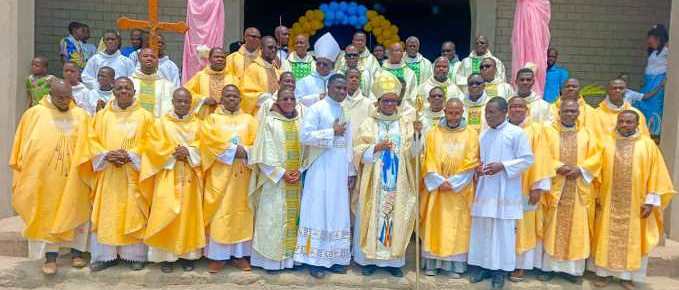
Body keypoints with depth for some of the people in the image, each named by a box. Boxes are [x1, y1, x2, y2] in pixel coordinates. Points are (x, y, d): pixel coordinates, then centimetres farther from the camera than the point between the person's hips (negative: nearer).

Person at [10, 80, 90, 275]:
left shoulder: (81, 116, 4)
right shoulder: (34, 114, 0)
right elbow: (22, 144, 4)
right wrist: (21, 170, 3)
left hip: (73, 175, 1)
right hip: (43, 176, -1)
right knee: (47, 214, 2)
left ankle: (76, 252, 18)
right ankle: (50, 256, 7)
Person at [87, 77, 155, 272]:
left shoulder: (145, 116, 5)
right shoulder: (102, 115, 12)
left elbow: (149, 143, -3)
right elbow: (93, 140, 5)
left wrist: (129, 155, -16)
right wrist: (107, 155, -13)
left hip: (134, 174, -2)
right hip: (107, 174, 2)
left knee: (134, 214, 0)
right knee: (106, 214, 2)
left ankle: (135, 255, 8)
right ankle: (105, 255, 10)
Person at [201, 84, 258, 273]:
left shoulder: (248, 119, 12)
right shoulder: (212, 118, 7)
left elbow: (258, 143, 1)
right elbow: (209, 141, -9)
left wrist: (246, 152, -18)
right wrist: (233, 150, -16)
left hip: (242, 175, 2)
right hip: (219, 174, -2)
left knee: (241, 211, 4)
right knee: (219, 212, -2)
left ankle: (239, 254, 12)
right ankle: (217, 255, 5)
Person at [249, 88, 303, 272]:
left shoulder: (301, 122, 9)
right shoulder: (269, 121, -2)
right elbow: (265, 153, -7)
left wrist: (300, 171, -8)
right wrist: (282, 173, -13)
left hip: (297, 179, 4)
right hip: (275, 179, -3)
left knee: (295, 216, 6)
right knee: (273, 217, -1)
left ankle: (292, 256, 14)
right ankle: (272, 259, 6)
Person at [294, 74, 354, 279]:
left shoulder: (346, 112, 14)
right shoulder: (316, 109, -6)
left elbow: (348, 144, 14)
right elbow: (305, 135, -17)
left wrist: (351, 171, 11)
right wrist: (332, 132, -14)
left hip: (340, 170, 7)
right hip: (321, 169, -6)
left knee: (338, 213, 9)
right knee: (318, 212, -2)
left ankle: (334, 258, 19)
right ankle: (314, 260, 5)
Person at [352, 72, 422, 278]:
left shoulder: (405, 125, 7)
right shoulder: (368, 124, 2)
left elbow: (413, 153, -2)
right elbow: (359, 153, -4)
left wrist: (417, 135, -18)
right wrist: (376, 148, -19)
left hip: (398, 183, 2)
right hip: (374, 183, -1)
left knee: (396, 217, 5)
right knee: (372, 217, 2)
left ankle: (394, 260, 15)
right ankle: (369, 259, 13)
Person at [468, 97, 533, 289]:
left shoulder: (516, 133, -6)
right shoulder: (483, 135, 11)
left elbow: (527, 159, -8)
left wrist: (503, 166, -17)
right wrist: (478, 168, -3)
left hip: (505, 192, -5)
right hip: (484, 189, 5)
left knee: (502, 230, 0)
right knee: (481, 228, 8)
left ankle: (500, 269, 11)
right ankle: (483, 265, 20)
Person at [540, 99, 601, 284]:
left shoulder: (586, 134, 10)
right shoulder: (549, 132, 4)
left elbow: (595, 157, 3)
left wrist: (580, 169, -13)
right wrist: (558, 167, -18)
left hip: (579, 190, 2)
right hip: (555, 188, -2)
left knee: (577, 229, 4)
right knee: (553, 228, 1)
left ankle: (574, 269, 14)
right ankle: (549, 266, 9)